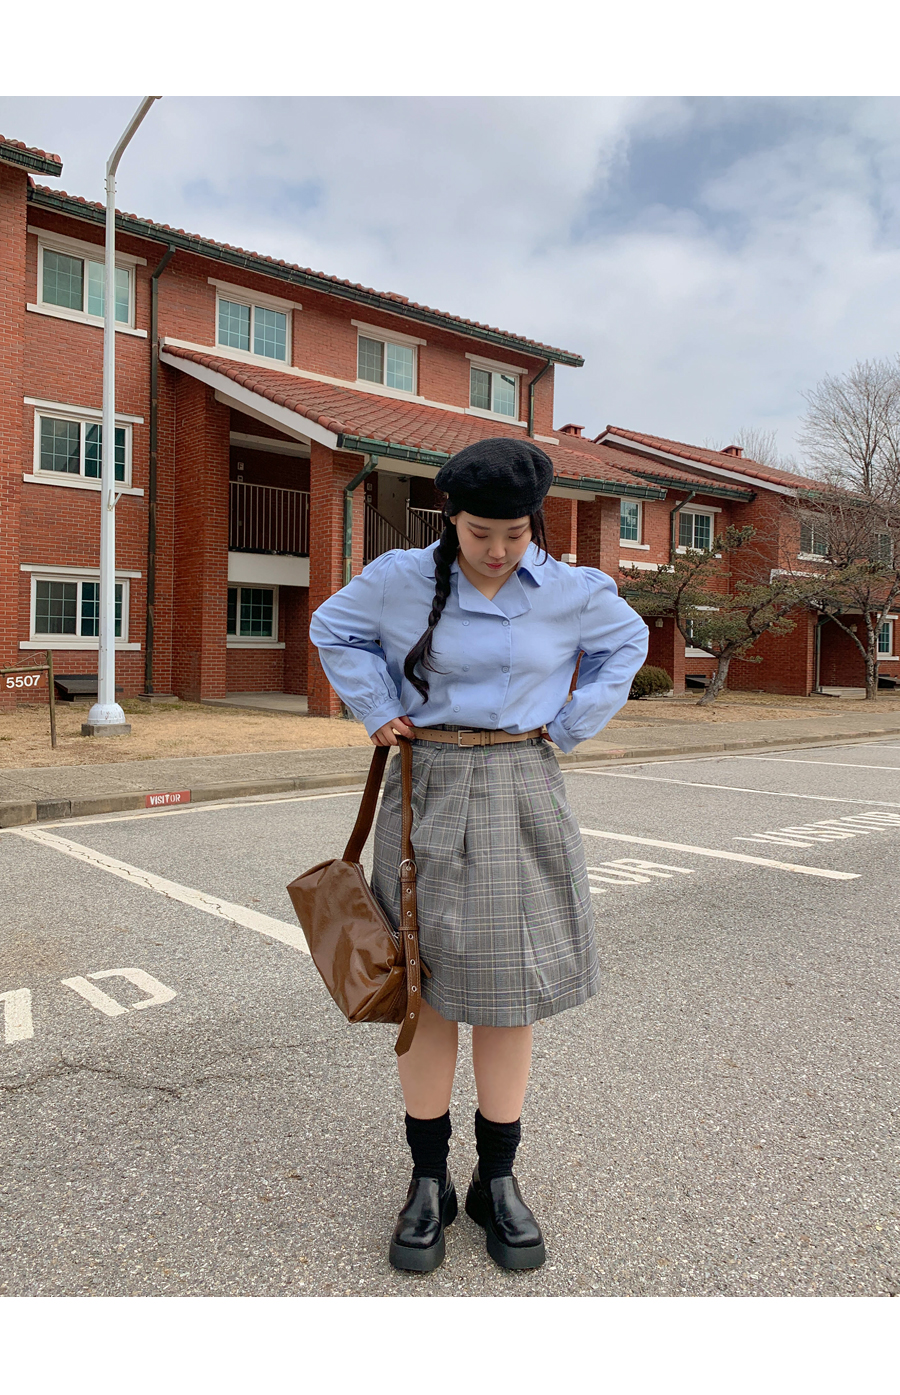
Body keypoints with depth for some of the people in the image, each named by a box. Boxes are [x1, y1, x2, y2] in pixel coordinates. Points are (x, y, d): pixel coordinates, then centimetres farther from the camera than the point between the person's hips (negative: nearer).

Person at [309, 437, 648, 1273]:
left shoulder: (570, 591, -2)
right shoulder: (401, 580, -4)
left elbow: (626, 642, 16)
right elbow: (332, 628, 12)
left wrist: (568, 725, 6)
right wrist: (378, 710, 1)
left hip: (520, 794, 1)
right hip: (428, 791, 0)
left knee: (508, 986, 7)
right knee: (425, 987, 6)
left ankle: (497, 1181, 26)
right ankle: (428, 1181, 24)